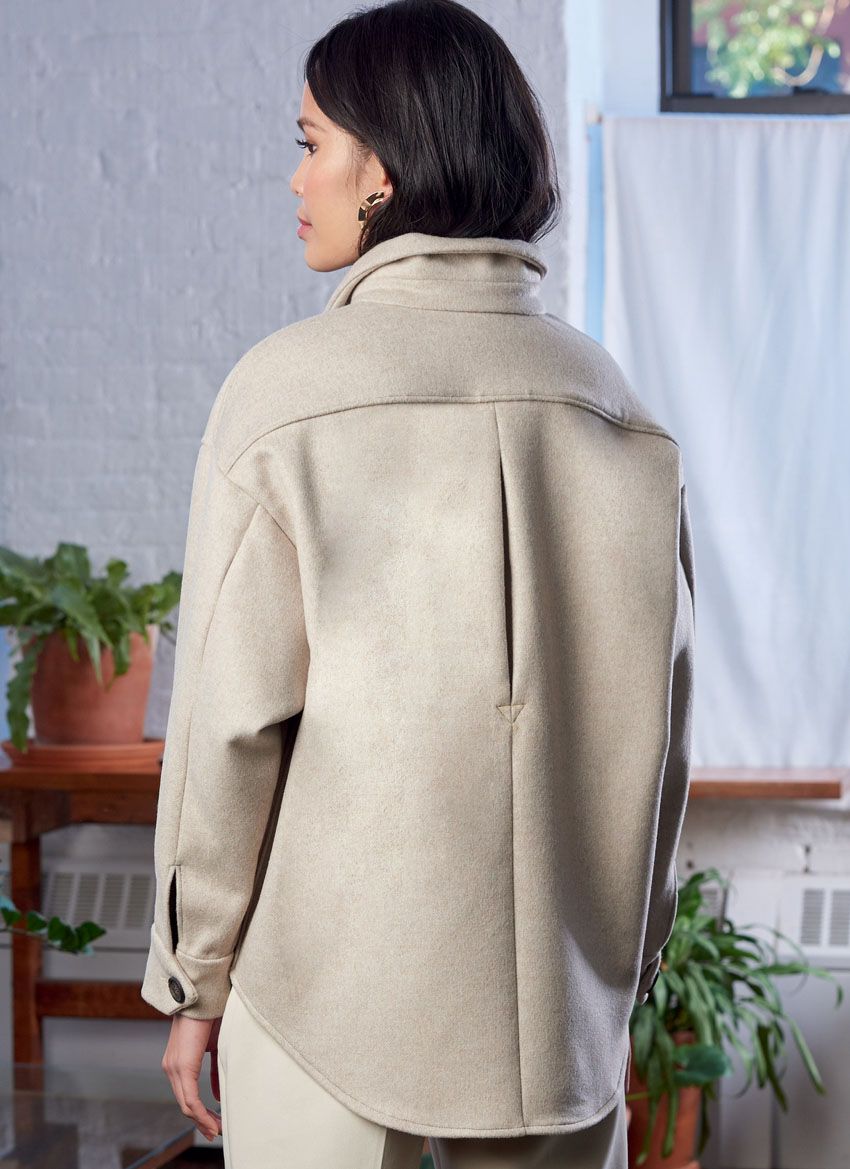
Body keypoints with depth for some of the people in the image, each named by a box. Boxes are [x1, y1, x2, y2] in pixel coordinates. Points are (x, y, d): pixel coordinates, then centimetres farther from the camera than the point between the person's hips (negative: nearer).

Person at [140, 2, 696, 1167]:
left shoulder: (287, 390, -10)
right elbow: (659, 715, 6)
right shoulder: (613, 401, 1)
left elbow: (231, 718, -10)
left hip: (331, 984, -3)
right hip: (561, 989, 4)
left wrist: (195, 975, 1)